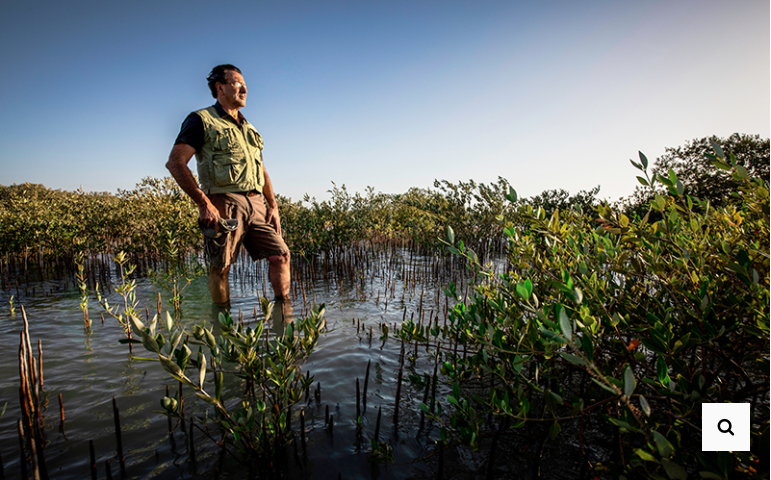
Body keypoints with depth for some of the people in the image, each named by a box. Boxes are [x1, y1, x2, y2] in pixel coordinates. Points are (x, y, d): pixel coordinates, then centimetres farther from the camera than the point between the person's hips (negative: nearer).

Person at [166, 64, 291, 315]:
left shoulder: (248, 128, 25)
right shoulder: (201, 120, 3)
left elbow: (261, 170, 26)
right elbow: (175, 162, -8)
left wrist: (273, 206, 13)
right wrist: (203, 203, -17)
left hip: (256, 204, 6)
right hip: (225, 203, -6)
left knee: (280, 254, -3)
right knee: (220, 267, -3)